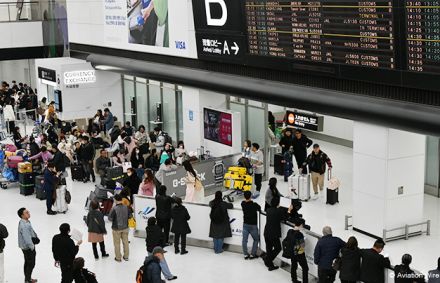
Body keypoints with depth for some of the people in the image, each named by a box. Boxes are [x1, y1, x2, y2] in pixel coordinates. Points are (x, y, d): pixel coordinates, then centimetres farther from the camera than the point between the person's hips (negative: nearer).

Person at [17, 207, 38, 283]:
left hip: (27, 246, 10)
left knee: (27, 263, 22)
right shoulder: (24, 226, -31)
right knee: (31, 264, 4)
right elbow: (27, 238, -28)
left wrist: (35, 238, 3)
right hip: (27, 247, -10)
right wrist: (32, 248, -20)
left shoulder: (26, 222, 1)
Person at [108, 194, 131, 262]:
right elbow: (130, 216, 1)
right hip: (125, 228, 4)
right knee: (125, 242, 18)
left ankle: (118, 258, 23)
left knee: (117, 243, 12)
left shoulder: (114, 209, -23)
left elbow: (110, 218, -16)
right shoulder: (126, 208, -11)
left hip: (116, 228, -4)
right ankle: (126, 256, 30)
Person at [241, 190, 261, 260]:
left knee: (244, 240, 10)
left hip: (245, 224, 4)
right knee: (256, 240, 13)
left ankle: (246, 254, 13)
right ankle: (252, 254, 11)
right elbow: (260, 209, -4)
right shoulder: (254, 205, -20)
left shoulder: (243, 204, -8)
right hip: (253, 225, -3)